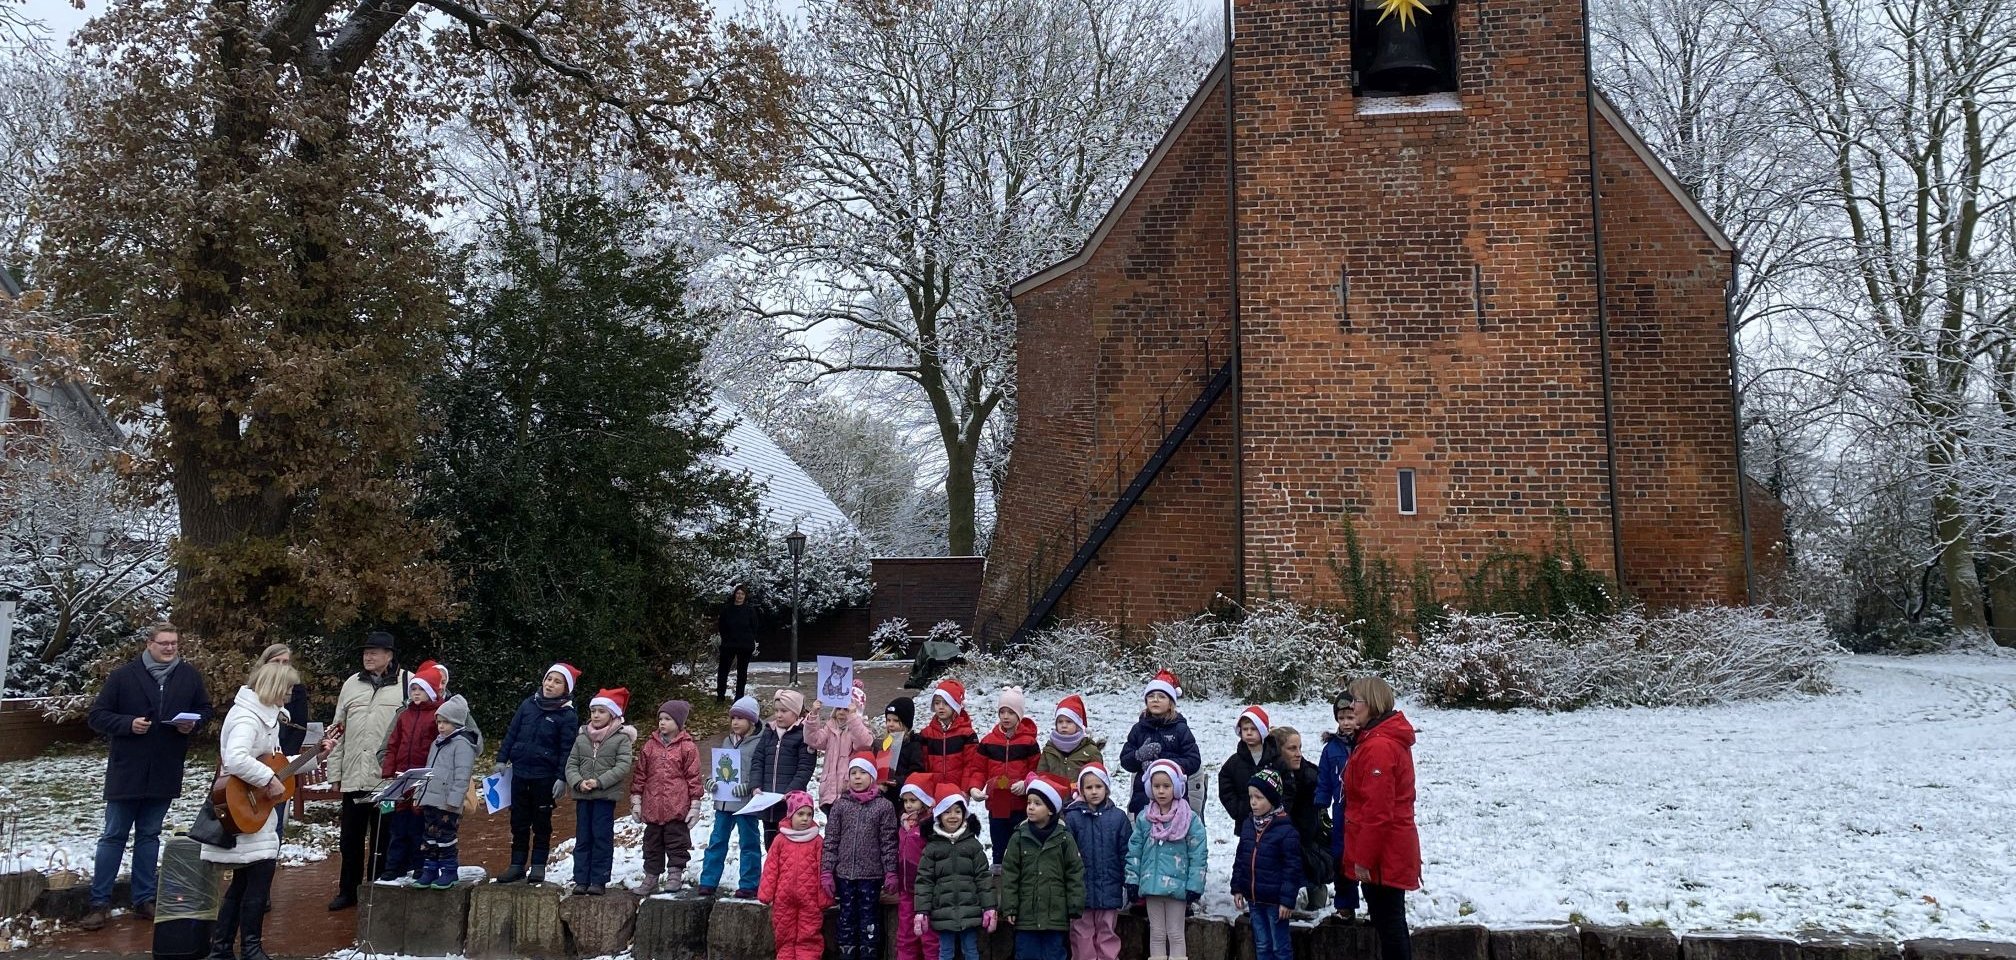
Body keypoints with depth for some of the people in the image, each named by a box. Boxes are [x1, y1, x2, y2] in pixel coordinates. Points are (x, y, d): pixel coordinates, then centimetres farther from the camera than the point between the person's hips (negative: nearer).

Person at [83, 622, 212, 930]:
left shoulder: (189, 676, 2)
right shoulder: (125, 675, -7)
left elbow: (205, 710, 13)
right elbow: (97, 716, -4)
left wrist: (193, 723, -8)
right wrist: (128, 724, -19)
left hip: (165, 772, 3)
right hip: (126, 769, -3)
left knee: (149, 835, 13)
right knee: (113, 836, 3)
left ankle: (144, 898, 20)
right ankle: (99, 902, 9)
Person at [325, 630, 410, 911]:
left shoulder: (407, 683, -3)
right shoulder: (352, 684, 11)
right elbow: (338, 730, 14)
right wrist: (335, 772, 10)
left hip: (388, 778, -4)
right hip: (353, 777, 4)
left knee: (382, 840, 7)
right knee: (350, 839, 13)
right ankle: (348, 891, 27)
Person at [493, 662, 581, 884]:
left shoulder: (568, 715, -7)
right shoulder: (528, 704, 5)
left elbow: (567, 749, -9)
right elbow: (511, 733, 10)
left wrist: (562, 777, -13)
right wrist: (502, 758, 5)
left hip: (545, 777, -4)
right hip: (520, 773, 4)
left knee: (541, 822, 6)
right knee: (519, 821, 11)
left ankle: (538, 866, 14)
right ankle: (518, 865, 20)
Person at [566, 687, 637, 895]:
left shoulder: (622, 738, -4)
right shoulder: (582, 737, 10)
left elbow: (623, 766, -13)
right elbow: (571, 764, 7)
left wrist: (599, 781, -20)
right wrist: (578, 782, -12)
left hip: (606, 795, -4)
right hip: (583, 795, 4)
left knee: (602, 837, -2)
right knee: (582, 838, 8)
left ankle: (599, 880, 4)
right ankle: (581, 880, 13)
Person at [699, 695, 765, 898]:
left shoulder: (758, 743, -9)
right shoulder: (727, 741, 13)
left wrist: (749, 786, -23)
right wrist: (714, 781, 3)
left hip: (746, 802, -7)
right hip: (723, 801, 7)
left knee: (749, 843, 5)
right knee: (716, 841, 10)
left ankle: (749, 885, 13)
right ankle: (708, 882, 16)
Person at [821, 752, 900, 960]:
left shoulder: (884, 806, -2)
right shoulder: (840, 805, 4)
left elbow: (889, 843, -2)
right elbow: (831, 841, 4)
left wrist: (891, 873, -6)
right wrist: (826, 872, -2)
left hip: (871, 875, -2)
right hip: (844, 873, 2)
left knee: (869, 919, 4)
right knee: (846, 918, 9)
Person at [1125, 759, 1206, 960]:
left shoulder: (1190, 818, -7)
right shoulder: (1143, 818, 3)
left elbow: (1198, 855, -7)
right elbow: (1134, 850, 7)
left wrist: (1194, 886, -10)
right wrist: (1132, 881, 2)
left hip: (1177, 885, -3)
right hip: (1151, 885, 3)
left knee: (1175, 934, 6)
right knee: (1156, 934, 12)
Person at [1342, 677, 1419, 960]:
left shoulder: (1378, 747, -22)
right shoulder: (1391, 739, 11)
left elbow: (1377, 811, -24)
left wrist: (1363, 858, -19)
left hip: (1382, 855, -10)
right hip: (1393, 851, 10)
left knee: (1388, 923, -2)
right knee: (1389, 921, 18)